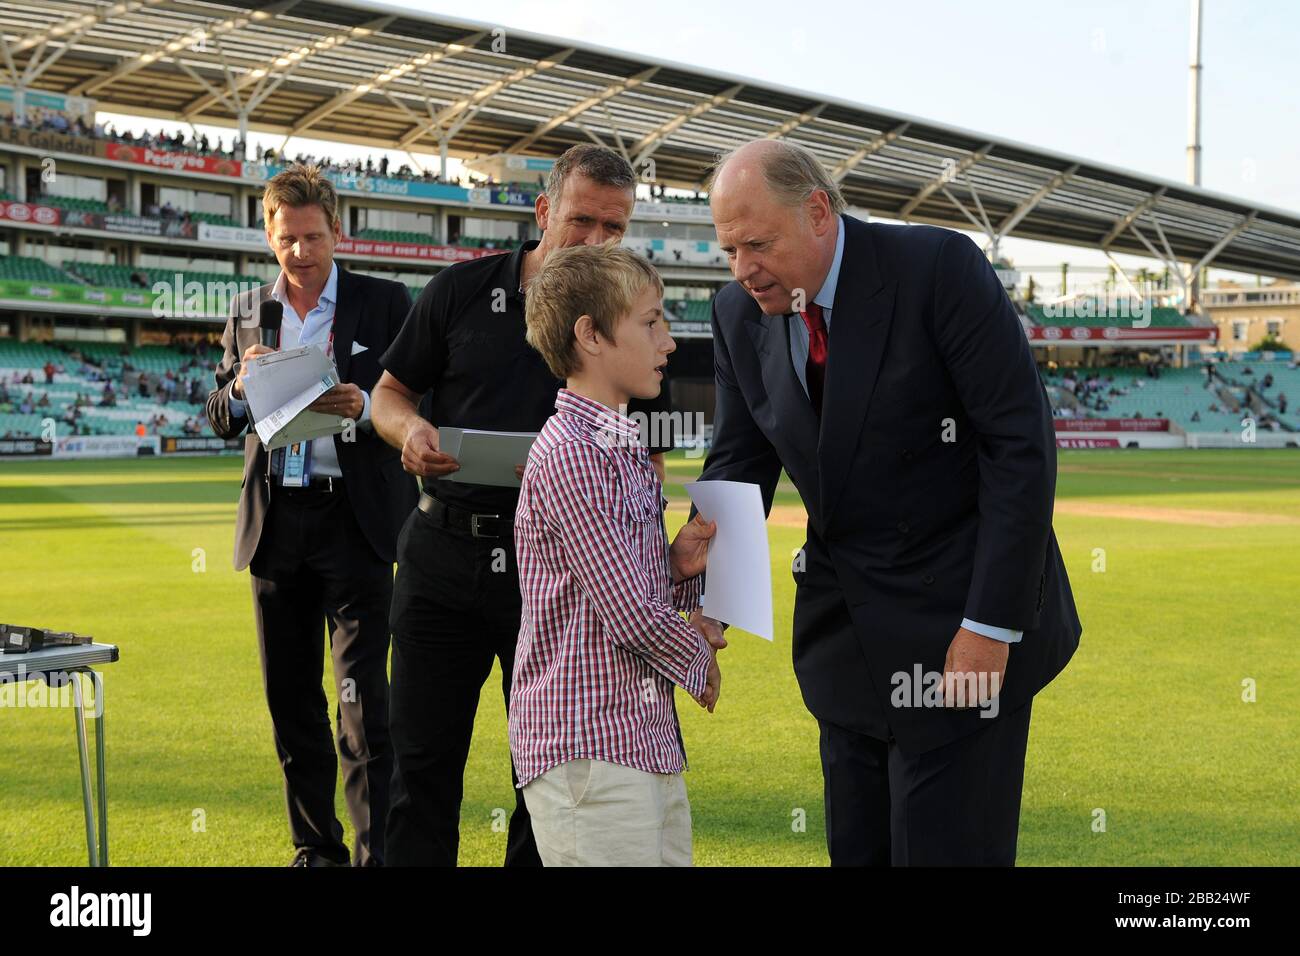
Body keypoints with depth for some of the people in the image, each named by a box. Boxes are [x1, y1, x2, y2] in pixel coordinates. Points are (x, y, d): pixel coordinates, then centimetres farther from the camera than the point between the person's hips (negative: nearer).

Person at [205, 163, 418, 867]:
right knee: (290, 696, 10)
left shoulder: (384, 303, 1)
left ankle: (377, 852, -3)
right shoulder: (249, 313, 12)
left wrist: (364, 407, -21)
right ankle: (315, 846, 21)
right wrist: (241, 387, -9)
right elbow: (218, 418, 14)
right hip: (276, 521, 5)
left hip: (354, 522, -4)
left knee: (364, 698, -8)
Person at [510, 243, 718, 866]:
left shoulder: (628, 452, 18)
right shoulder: (570, 453, -14)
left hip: (652, 746, 9)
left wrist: (679, 567, 1)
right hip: (588, 753, -9)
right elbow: (628, 614, -17)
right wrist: (699, 660, 1)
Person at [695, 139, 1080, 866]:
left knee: (947, 849, -4)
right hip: (850, 639, 6)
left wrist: (992, 623, -19)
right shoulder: (741, 316, 2)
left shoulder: (939, 268, -16)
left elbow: (1021, 443, -16)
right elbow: (739, 467, 4)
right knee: (858, 849, 11)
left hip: (963, 628, -6)